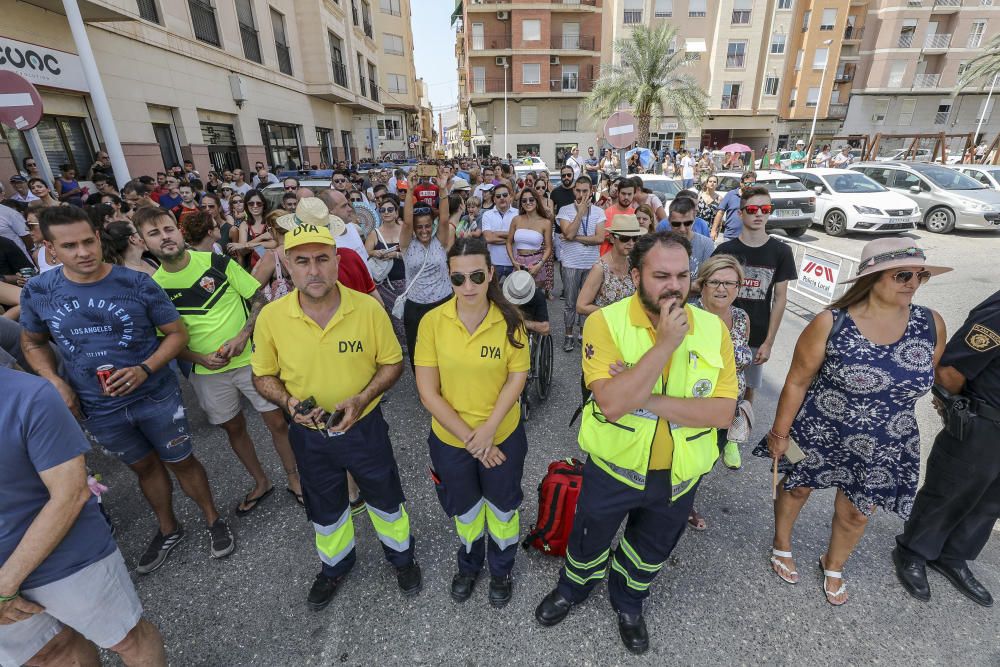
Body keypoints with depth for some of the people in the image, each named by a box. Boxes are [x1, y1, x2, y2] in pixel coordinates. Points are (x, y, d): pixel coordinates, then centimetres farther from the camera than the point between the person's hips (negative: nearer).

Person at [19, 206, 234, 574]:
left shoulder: (137, 284, -15)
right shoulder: (36, 291, -5)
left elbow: (177, 333, -8)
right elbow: (32, 342, 11)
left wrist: (145, 369, -22)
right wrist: (54, 381, -6)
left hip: (156, 396, -3)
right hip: (98, 409, 3)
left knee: (181, 461, 11)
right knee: (145, 466, 21)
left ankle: (213, 519, 33)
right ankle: (168, 529, 43)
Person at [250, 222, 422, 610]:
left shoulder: (368, 308, -18)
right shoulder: (271, 317, -14)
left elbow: (392, 363, -7)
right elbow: (263, 376, -1)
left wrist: (362, 398, -21)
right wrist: (289, 403, -19)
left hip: (364, 426, -1)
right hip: (308, 434, 2)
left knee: (385, 498, 18)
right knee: (325, 509, 25)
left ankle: (401, 556, 48)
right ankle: (336, 565, 55)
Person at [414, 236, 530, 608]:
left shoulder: (509, 320, -15)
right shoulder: (432, 321, -17)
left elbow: (517, 379, -10)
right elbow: (428, 392, -15)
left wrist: (488, 430, -20)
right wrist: (470, 439, -16)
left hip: (503, 436, 0)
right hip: (449, 439, 1)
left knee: (502, 508, 23)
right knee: (465, 511, 25)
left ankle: (501, 570, 53)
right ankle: (469, 566, 57)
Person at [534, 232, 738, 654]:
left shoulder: (713, 328, -12)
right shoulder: (606, 322, -21)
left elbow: (723, 412, -17)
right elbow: (611, 403, -32)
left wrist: (647, 399, -28)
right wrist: (666, 344, -33)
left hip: (680, 474, 3)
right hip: (613, 467, -2)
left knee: (651, 551, 28)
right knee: (589, 541, 24)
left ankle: (629, 604, 59)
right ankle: (572, 589, 57)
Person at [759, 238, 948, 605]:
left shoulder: (932, 324, -9)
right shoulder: (830, 324, -21)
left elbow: (929, 377, 8)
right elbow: (797, 382, -14)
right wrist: (779, 433, -9)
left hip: (882, 447, 4)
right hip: (818, 434, -3)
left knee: (856, 514, 21)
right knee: (796, 488, 20)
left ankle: (833, 566, 51)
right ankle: (782, 547, 49)